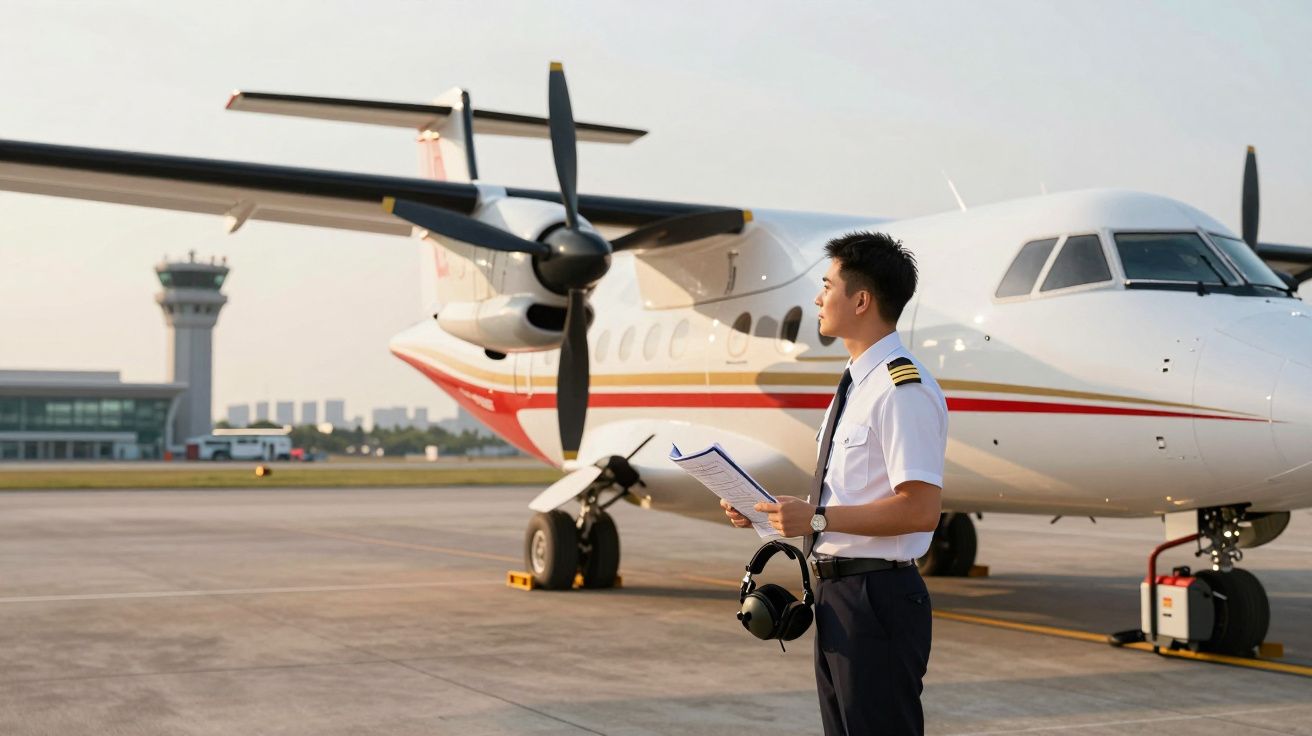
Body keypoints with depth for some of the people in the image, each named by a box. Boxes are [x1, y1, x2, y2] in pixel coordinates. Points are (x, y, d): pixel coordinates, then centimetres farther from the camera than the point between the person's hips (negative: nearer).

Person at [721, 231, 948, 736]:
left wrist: (817, 518, -22)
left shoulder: (904, 389, -17)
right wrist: (763, 508, 8)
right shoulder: (856, 385, 14)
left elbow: (920, 510, -24)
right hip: (838, 593, 10)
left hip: (876, 597, -10)